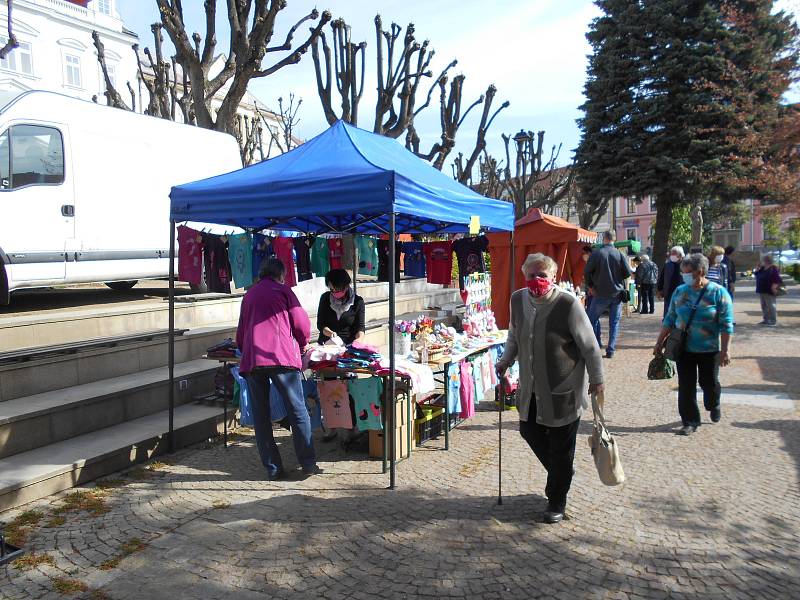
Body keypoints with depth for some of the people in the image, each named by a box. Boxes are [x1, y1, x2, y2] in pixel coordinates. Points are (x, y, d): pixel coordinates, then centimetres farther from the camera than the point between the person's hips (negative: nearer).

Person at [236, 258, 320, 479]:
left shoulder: (249, 295, 22)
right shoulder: (283, 290, 10)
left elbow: (240, 333, 26)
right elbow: (302, 324, 2)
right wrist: (302, 345, 20)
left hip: (251, 360, 4)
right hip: (282, 357, -4)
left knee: (261, 415, 9)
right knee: (298, 412, 3)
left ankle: (273, 469, 10)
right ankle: (308, 464, 6)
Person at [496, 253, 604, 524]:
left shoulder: (568, 304, -20)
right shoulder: (518, 299, -3)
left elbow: (589, 345, -12)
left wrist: (597, 378, -6)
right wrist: (505, 361, 7)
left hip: (564, 389, -5)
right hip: (531, 387, 6)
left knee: (561, 448, 7)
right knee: (529, 430, 15)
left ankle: (557, 503, 27)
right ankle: (558, 475, 44)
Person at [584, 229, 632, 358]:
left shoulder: (596, 253, -10)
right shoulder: (620, 254, -6)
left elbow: (587, 272, -10)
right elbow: (628, 272, -4)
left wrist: (590, 286, 4)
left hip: (601, 294, -2)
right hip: (617, 294, 2)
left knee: (593, 319, 13)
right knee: (614, 322, 9)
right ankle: (611, 350, 7)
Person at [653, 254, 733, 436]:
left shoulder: (718, 292, -10)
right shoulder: (680, 291, 1)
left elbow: (726, 324, -10)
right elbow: (670, 318, 8)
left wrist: (725, 349, -15)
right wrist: (660, 342, 7)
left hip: (709, 350, -2)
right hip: (684, 348, 3)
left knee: (709, 383, 12)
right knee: (686, 386, 3)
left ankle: (714, 406, 43)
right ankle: (690, 421, 16)